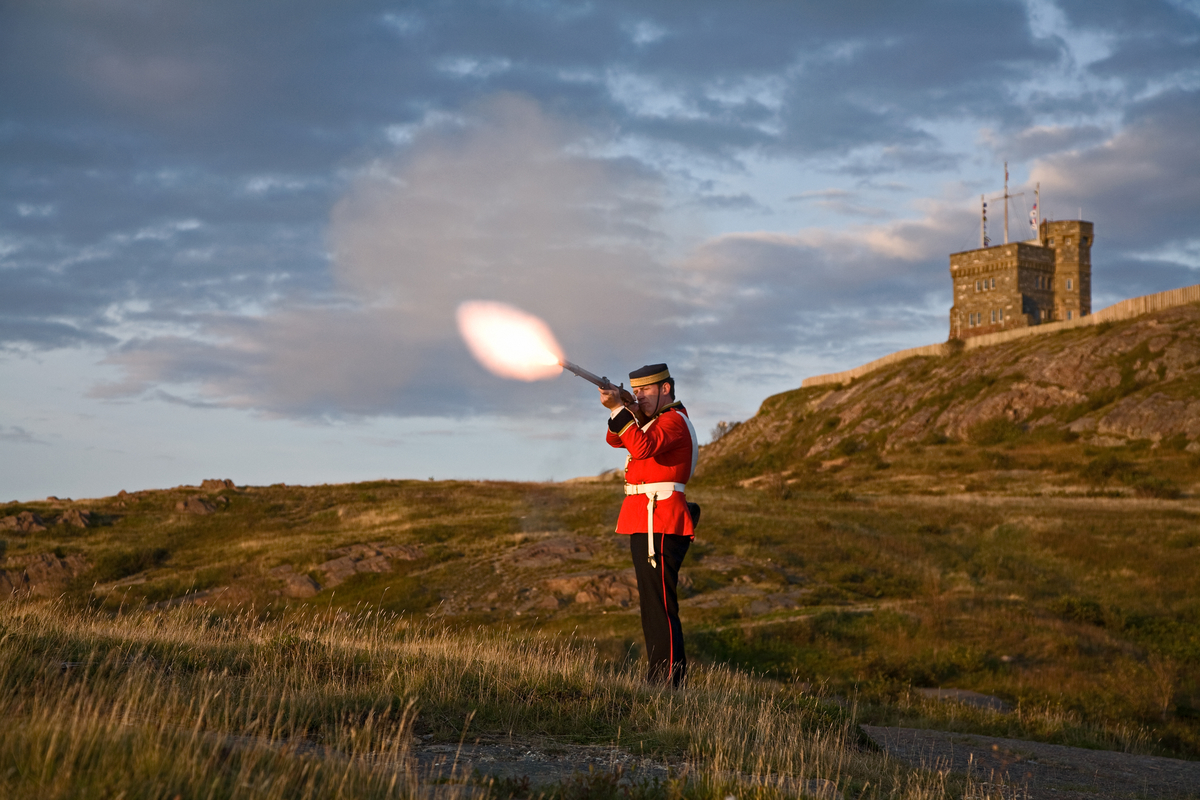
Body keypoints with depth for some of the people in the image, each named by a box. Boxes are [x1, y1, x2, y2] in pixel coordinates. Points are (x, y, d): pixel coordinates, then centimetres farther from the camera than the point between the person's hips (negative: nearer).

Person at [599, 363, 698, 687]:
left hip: (659, 524, -11)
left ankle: (669, 681, -14)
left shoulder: (674, 421, -10)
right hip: (645, 523, 11)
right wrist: (620, 410, -6)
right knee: (652, 603, 12)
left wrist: (619, 410, -27)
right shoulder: (655, 419, 22)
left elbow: (643, 447, -28)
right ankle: (658, 677, 16)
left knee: (660, 603, -12)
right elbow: (616, 440, 12)